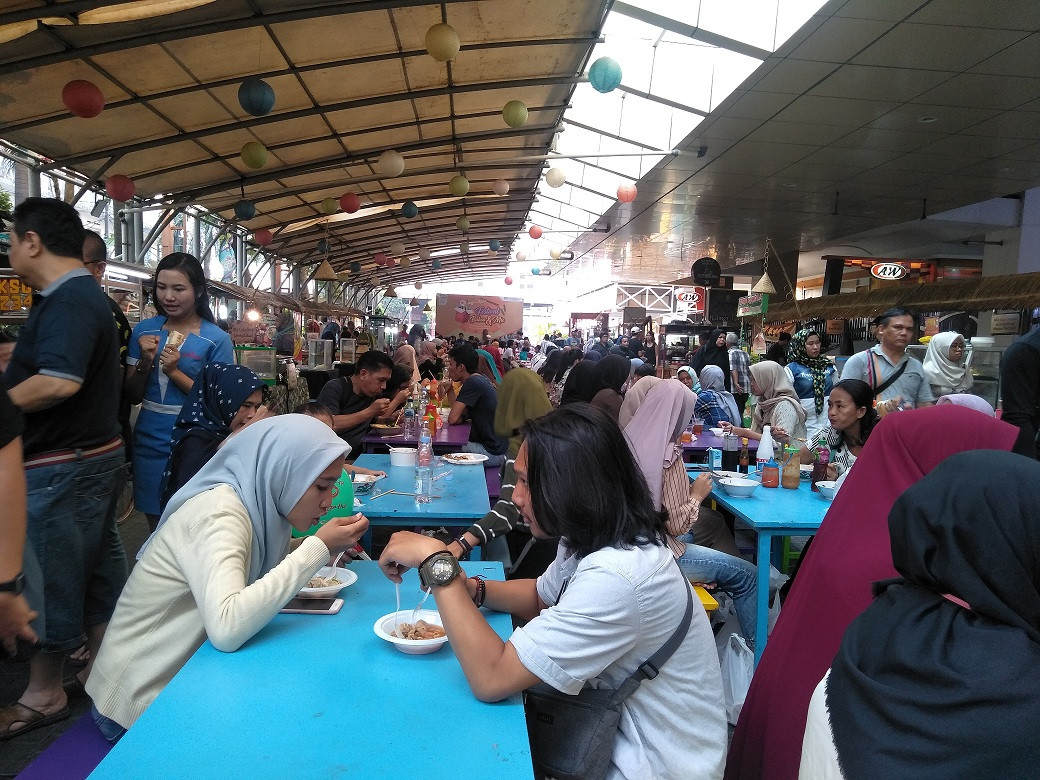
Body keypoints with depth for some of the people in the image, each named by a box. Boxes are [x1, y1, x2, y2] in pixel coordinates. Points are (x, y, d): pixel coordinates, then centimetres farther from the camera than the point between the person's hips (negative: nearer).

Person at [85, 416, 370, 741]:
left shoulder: (257, 505, -3)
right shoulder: (218, 515, -27)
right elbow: (227, 628, -41)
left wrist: (324, 549, -11)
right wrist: (318, 548, -35)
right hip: (144, 705, -7)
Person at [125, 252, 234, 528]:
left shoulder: (216, 339, -9)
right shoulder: (145, 329, 3)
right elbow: (132, 396, 6)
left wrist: (174, 372, -20)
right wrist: (145, 362, -12)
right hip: (149, 442, 4)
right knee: (156, 528, 18)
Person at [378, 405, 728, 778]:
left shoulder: (615, 577, -33)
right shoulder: (597, 539, -5)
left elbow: (491, 679, -31)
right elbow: (541, 598, 13)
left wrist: (437, 562, -27)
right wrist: (470, 588, -6)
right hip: (624, 722, 7)